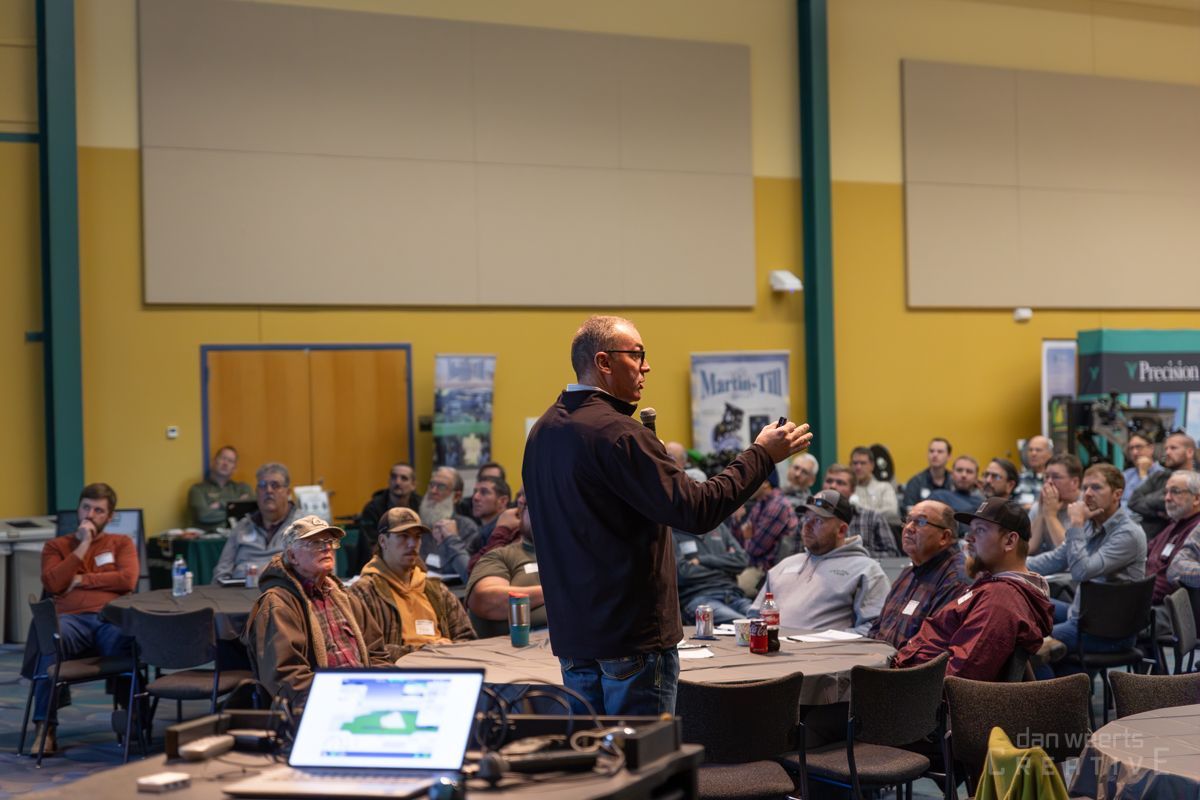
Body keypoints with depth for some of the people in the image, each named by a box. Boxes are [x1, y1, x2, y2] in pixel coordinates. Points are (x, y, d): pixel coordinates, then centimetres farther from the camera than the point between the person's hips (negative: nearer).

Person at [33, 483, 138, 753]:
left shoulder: (122, 543, 24)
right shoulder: (56, 546, 24)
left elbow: (128, 580, 4)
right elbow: (52, 584, 4)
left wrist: (81, 580, 4)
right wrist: (83, 546, 5)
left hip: (111, 617, 0)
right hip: (72, 619, 0)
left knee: (126, 642, -40)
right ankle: (45, 727, -34)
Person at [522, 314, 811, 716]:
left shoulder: (542, 431, 9)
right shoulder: (616, 433, -19)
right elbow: (698, 509, -23)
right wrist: (761, 454, -13)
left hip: (571, 632, 9)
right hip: (632, 634, -9)